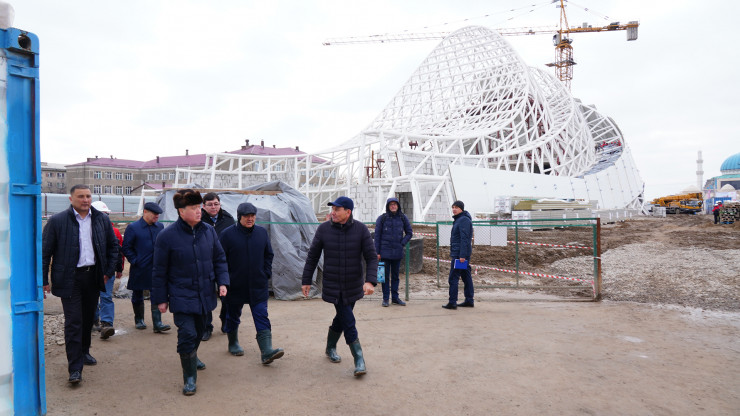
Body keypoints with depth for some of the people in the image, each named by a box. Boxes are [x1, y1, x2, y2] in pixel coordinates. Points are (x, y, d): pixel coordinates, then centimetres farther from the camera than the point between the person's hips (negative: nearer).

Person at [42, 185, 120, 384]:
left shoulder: (102, 220, 5)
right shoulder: (57, 221, -5)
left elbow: (113, 245, 14)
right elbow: (45, 252, -3)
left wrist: (109, 270, 8)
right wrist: (43, 280, -6)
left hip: (93, 276, 4)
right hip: (70, 278, -4)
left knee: (88, 318, 16)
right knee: (73, 321, -5)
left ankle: (83, 351, 36)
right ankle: (75, 368, 0)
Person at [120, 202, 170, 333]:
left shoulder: (160, 227, 6)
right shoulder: (133, 227, -5)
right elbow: (126, 247, -4)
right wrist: (135, 261, -9)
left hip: (156, 269, 2)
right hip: (139, 269, -2)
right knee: (137, 295, 13)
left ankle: (157, 323, -1)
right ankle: (139, 320, 30)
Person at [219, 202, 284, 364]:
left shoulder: (262, 232, 3)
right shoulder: (227, 234, -8)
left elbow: (269, 255, 14)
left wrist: (266, 273, 5)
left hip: (258, 286, 2)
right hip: (235, 286, -2)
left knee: (261, 317, -5)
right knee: (233, 316, 15)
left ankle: (267, 351, -9)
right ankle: (233, 344, 37)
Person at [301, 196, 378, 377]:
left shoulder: (361, 229, -7)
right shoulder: (324, 229, -6)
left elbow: (372, 257, -8)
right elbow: (312, 256, 3)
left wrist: (370, 281, -21)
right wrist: (306, 281, 3)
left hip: (353, 286, 2)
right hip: (332, 286, -1)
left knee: (342, 318, 16)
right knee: (348, 322, -8)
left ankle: (330, 348, 41)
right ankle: (359, 360, 3)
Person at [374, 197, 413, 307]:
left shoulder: (402, 218, 4)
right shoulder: (382, 218, -3)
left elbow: (409, 233, 13)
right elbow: (377, 236, -2)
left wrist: (402, 243, -1)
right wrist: (377, 252, -5)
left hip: (397, 252, 2)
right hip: (385, 251, -2)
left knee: (395, 276, 11)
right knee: (385, 275, 3)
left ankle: (395, 297, 21)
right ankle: (385, 298, 12)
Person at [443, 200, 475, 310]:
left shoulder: (464, 220, -14)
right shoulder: (458, 219, 18)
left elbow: (464, 239, -21)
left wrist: (462, 255, -25)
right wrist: (452, 253, 24)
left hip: (460, 254, -10)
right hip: (458, 254, 10)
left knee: (453, 278, -8)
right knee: (466, 277, 12)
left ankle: (452, 302, -6)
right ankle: (469, 300, 17)